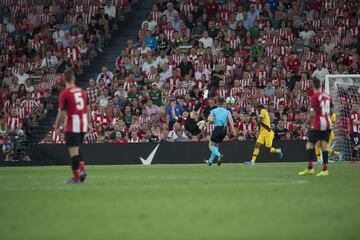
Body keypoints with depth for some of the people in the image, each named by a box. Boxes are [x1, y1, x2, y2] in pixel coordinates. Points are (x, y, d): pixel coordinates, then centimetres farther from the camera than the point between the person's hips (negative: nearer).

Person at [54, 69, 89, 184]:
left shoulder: (64, 94, -11)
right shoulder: (82, 91, 7)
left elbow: (62, 113, -12)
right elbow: (87, 110, 12)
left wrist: (57, 127, 0)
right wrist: (87, 124, 22)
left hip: (73, 126, -6)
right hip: (83, 125, 6)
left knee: (73, 151, -1)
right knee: (76, 150, 21)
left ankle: (76, 178, -1)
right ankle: (82, 170, 7)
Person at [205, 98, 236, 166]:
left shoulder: (214, 111, 6)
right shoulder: (227, 111, 10)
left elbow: (209, 119, -12)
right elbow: (230, 120, -7)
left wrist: (214, 121, 10)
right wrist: (233, 130, -14)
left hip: (217, 128, -4)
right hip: (224, 130, 4)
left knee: (211, 145, 5)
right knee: (216, 145, 20)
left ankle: (219, 155, -22)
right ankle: (210, 161, 27)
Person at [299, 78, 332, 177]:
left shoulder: (314, 97, -11)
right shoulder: (327, 96, 9)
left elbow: (313, 113, -15)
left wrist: (307, 122, -3)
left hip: (317, 125, -6)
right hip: (328, 124, 6)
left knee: (309, 144, 0)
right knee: (324, 146, 5)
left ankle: (310, 168, -9)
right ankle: (325, 169, -1)